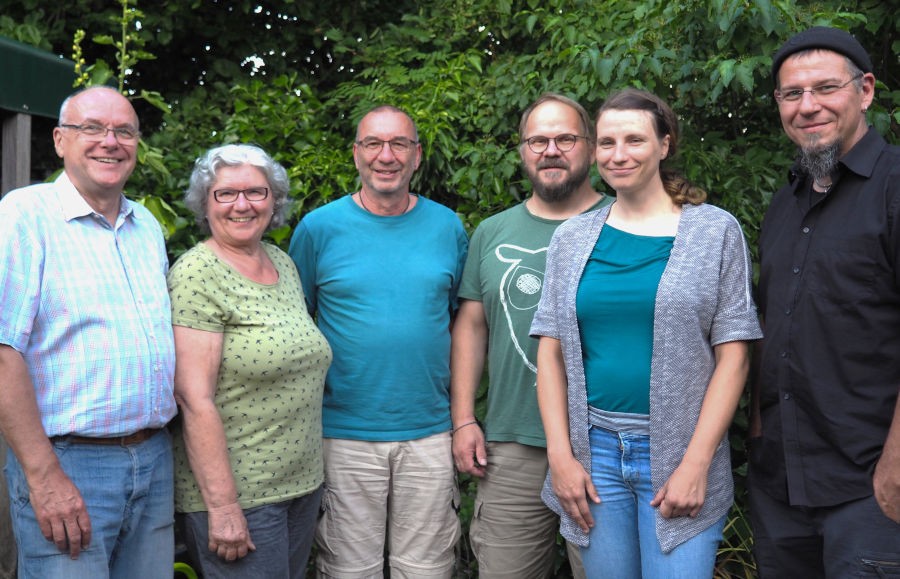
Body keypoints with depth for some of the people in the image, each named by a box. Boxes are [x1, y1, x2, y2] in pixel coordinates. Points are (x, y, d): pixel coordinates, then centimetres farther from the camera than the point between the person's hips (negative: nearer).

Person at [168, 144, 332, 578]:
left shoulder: (284, 263, 9)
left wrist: (311, 475, 13)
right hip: (237, 492, -7)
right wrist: (222, 508, -20)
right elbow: (195, 400, -18)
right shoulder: (198, 275, -13)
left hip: (304, 484, 7)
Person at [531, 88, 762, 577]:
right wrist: (560, 456, -2)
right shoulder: (571, 238, 8)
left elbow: (732, 356, -4)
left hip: (679, 451, -2)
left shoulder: (716, 231, 0)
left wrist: (696, 464, -11)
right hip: (593, 449, 3)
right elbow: (551, 351, 6)